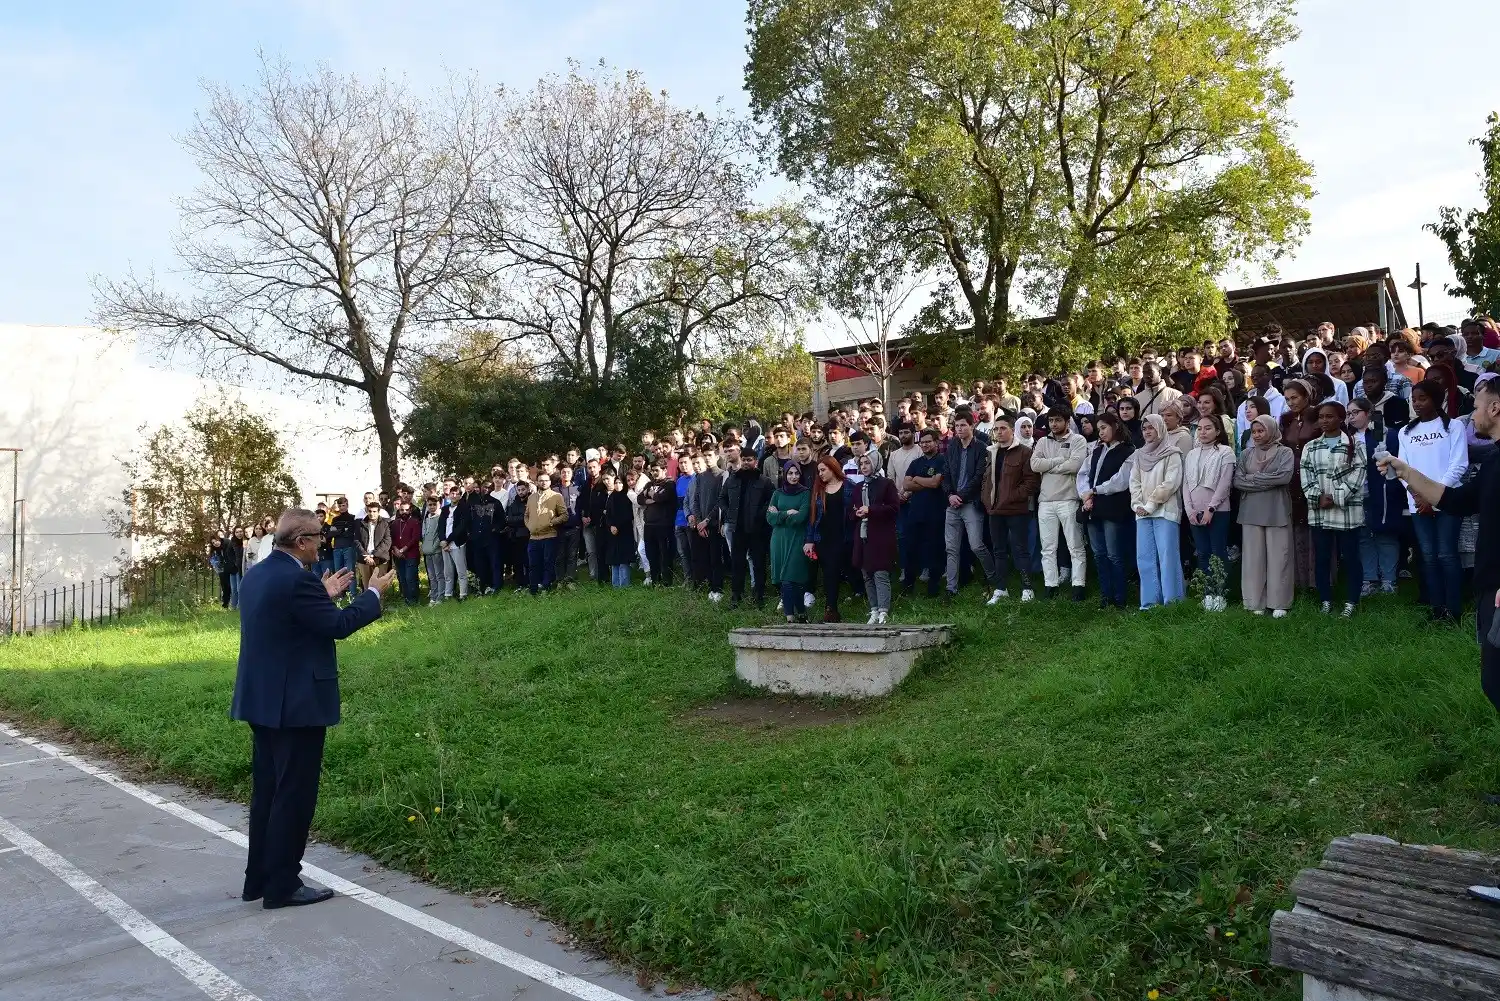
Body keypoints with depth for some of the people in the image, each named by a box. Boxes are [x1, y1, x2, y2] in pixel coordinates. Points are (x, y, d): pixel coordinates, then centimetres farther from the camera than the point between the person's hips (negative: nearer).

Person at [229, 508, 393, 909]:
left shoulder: (256, 575, 9)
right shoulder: (296, 579, -21)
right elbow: (338, 625, -17)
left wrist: (324, 595, 20)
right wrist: (373, 593, -3)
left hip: (262, 701, 10)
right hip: (295, 704, -10)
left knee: (267, 792, 17)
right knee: (294, 796, 0)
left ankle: (258, 879, 26)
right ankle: (282, 886, 8)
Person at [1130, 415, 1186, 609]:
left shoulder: (1172, 454, 0)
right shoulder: (1139, 456, 17)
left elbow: (1170, 483, -10)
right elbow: (1134, 482, 12)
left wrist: (1150, 505, -12)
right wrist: (1137, 505, -4)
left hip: (1165, 511, -5)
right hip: (1143, 513, 6)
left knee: (1167, 556, -8)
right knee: (1145, 557, 2)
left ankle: (1171, 601, -5)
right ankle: (1150, 601, 6)